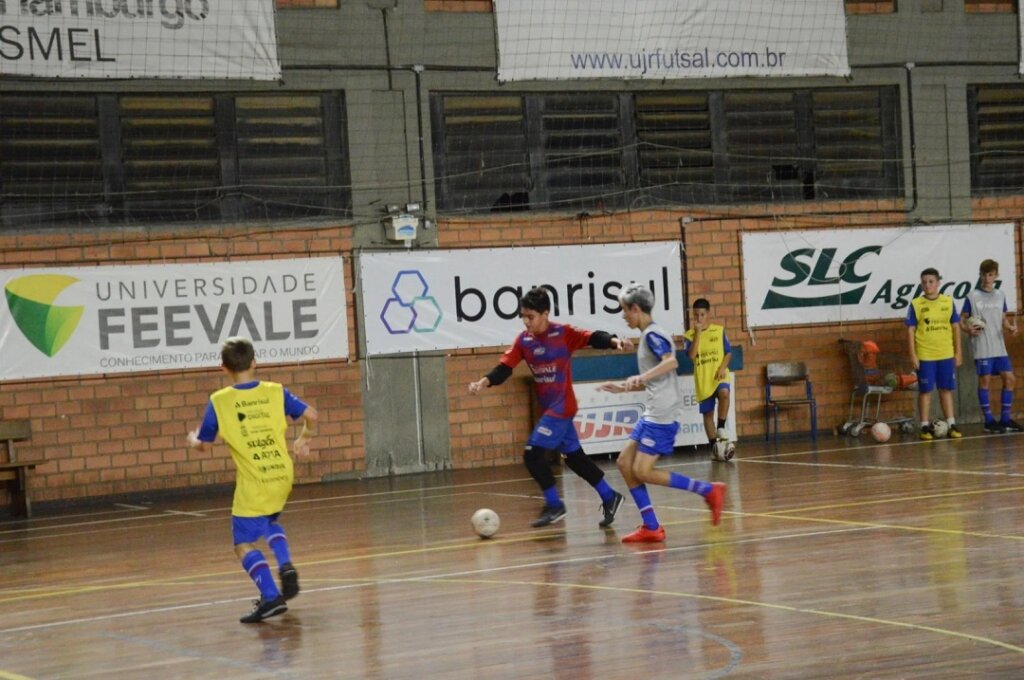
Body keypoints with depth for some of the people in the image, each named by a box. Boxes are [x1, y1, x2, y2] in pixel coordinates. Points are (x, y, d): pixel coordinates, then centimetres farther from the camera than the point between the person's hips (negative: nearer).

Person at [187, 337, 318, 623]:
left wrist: (193, 439, 28)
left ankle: (271, 597, -15)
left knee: (244, 544, 1)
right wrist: (304, 438, 22)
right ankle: (286, 565, 10)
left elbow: (202, 444, 4)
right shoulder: (275, 392, 1)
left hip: (253, 484, -5)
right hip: (283, 477, 5)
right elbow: (311, 415, 1)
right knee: (270, 522, 32)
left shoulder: (219, 401, -5)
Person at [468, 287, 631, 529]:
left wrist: (613, 341, -37)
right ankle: (609, 497, 27)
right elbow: (505, 367, -2)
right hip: (549, 407, 7)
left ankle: (554, 505, 2)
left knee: (532, 454, -11)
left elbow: (592, 338, -18)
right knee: (574, 457, 14)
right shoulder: (523, 341, 2)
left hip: (561, 407, -7)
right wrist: (484, 382, -19)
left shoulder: (563, 333, -12)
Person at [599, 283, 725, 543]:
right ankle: (651, 527, 4)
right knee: (625, 463, 6)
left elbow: (671, 361, -28)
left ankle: (709, 490, -7)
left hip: (661, 415, -10)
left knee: (643, 471, -11)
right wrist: (623, 387, 33)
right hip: (652, 413, 10)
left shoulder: (652, 334, -10)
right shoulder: (649, 335, 20)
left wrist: (642, 376, -39)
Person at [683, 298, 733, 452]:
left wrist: (723, 368, -12)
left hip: (719, 376, -1)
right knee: (707, 413, 6)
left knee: (724, 393, -33)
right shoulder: (689, 335, -1)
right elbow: (692, 355, -16)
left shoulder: (719, 330, 3)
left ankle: (721, 427, -17)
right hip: (702, 380, 1)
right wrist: (698, 332, -18)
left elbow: (728, 352, 5)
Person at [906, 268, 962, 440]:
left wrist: (958, 352, 6)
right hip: (925, 356, -2)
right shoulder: (916, 304, -3)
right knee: (925, 391, 2)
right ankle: (925, 427, 8)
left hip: (946, 354, 2)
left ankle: (951, 425, 13)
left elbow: (955, 327, 9)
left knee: (946, 390, 8)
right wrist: (913, 355, -8)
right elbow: (911, 330, -3)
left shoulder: (948, 302, 4)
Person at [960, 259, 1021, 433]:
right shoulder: (972, 297, -2)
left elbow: (1003, 319, 17)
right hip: (982, 347, -5)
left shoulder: (1000, 295, 12)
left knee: (1009, 378, 1)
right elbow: (962, 321, 0)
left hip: (999, 347, 5)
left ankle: (1005, 419, 10)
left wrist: (1011, 327, -4)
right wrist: (969, 329, -20)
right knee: (984, 380, -3)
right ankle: (989, 421, 3)